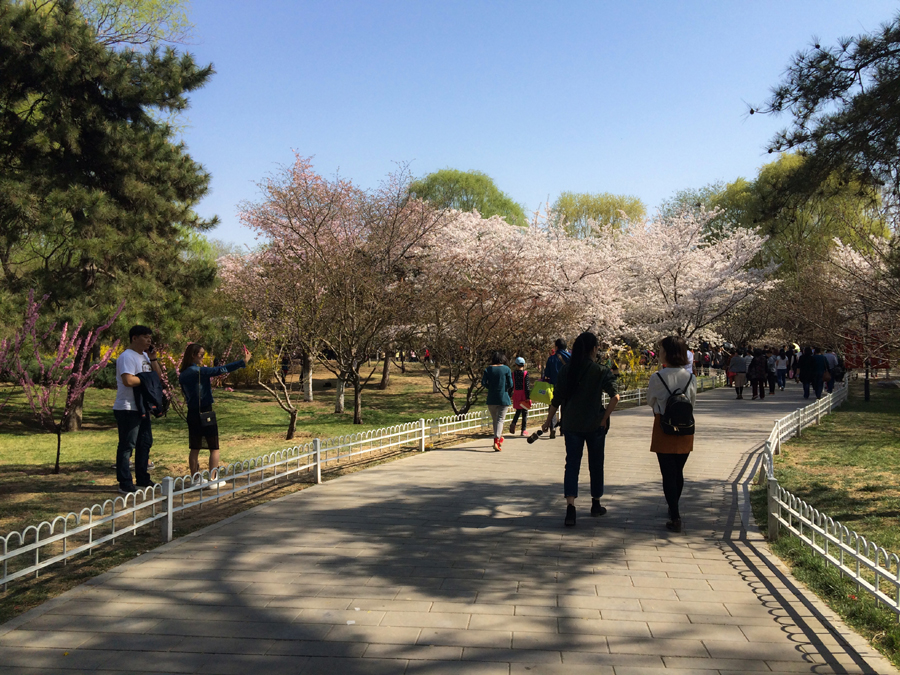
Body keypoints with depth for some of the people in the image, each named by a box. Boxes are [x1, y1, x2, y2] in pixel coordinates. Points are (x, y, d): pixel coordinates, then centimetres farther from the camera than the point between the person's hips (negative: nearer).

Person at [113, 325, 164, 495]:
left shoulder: (145, 356, 15)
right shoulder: (127, 357, -14)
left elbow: (158, 376, 12)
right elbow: (128, 380, -28)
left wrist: (153, 359, 0)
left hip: (142, 408, 10)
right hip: (127, 409, -10)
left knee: (145, 443, 16)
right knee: (127, 445, -4)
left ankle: (142, 479, 27)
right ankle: (125, 484, 2)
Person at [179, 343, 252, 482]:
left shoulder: (182, 375, 6)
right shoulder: (200, 371, -14)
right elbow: (222, 369, -20)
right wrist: (243, 361, -18)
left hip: (192, 413, 6)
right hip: (205, 412, -6)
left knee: (194, 448, 12)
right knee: (214, 448, 3)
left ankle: (194, 479, 14)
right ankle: (213, 478, 1)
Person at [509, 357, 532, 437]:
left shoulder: (513, 374, 0)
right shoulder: (525, 373, -9)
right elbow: (527, 386, -12)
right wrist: (528, 397, -10)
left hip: (516, 395, 3)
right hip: (523, 395, -3)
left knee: (518, 411, 19)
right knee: (524, 413, 6)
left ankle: (513, 423, -5)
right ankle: (523, 430, 7)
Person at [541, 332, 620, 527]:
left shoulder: (566, 370, 0)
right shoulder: (601, 371, -7)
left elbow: (557, 399, 1)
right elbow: (615, 396, -18)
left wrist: (548, 420, 10)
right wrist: (604, 418, -8)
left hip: (571, 425, 2)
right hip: (595, 425, -1)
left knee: (572, 464, 1)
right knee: (596, 465, 15)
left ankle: (570, 506, -16)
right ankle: (596, 505, 29)